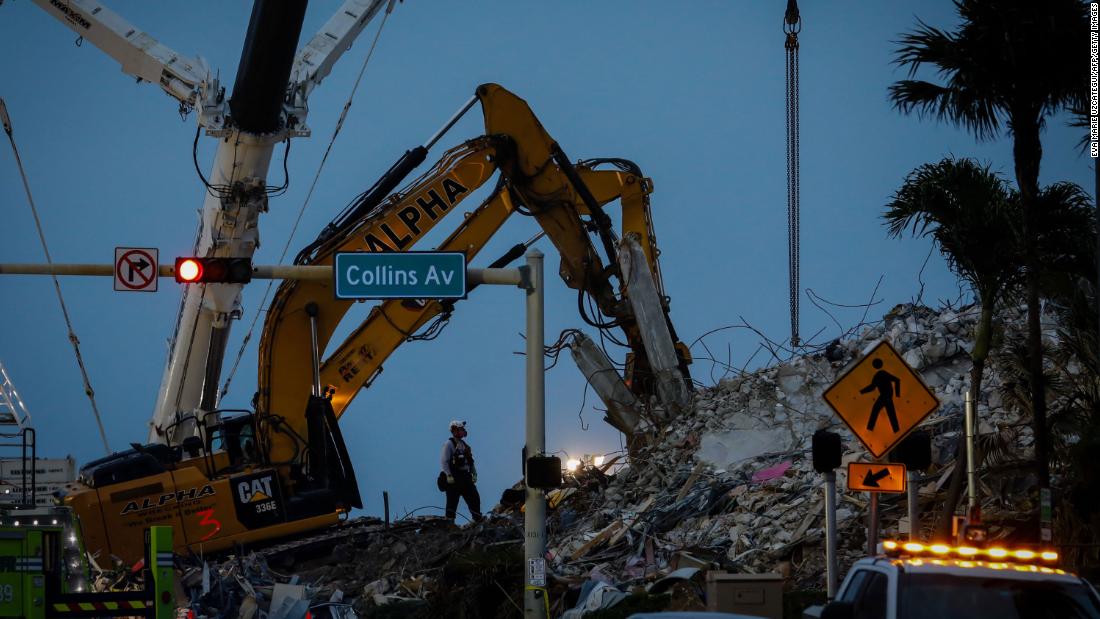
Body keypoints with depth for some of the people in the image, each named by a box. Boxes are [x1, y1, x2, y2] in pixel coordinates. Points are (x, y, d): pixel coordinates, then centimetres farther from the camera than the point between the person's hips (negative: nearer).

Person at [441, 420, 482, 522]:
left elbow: (470, 460, 21)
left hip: (466, 477, 7)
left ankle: (478, 520, 11)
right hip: (454, 478, -7)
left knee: (474, 498, 5)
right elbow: (444, 461, -14)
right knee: (452, 501, -5)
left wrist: (474, 473, 11)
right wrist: (449, 475, -20)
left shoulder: (464, 445, 17)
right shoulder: (449, 444, -7)